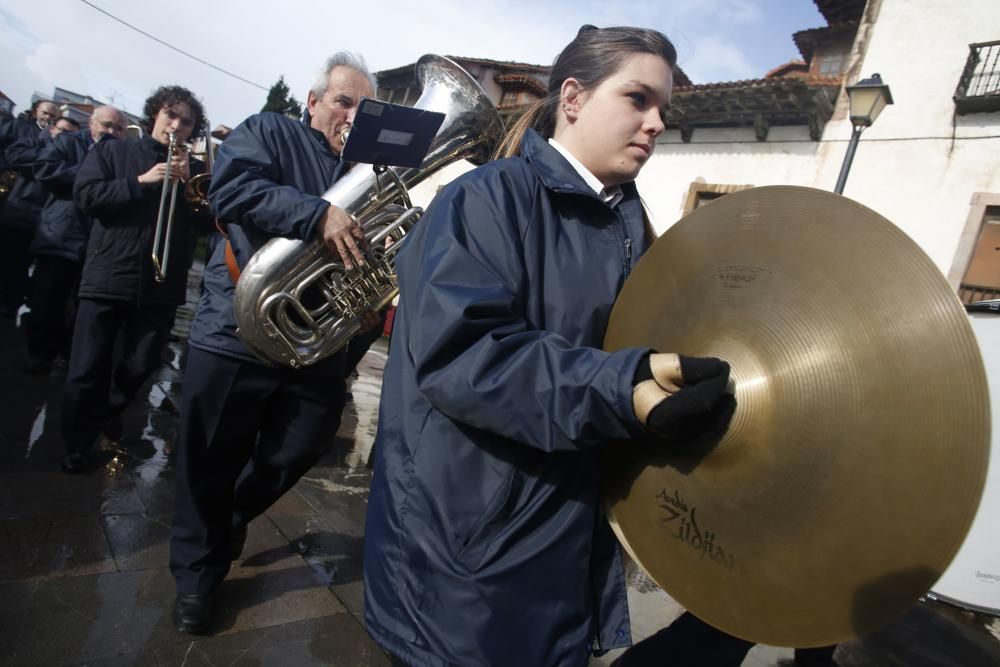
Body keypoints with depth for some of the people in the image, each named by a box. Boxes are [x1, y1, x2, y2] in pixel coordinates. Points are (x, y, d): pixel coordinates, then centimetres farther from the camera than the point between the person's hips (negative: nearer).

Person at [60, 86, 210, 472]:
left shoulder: (195, 171, 11)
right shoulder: (112, 152, 8)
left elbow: (208, 223, 1)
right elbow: (85, 196, -5)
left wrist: (187, 183, -11)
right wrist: (141, 182, -13)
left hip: (161, 284, 2)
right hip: (108, 277, -1)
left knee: (141, 366, 8)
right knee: (87, 370, 1)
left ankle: (108, 410, 40)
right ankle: (75, 447, 20)